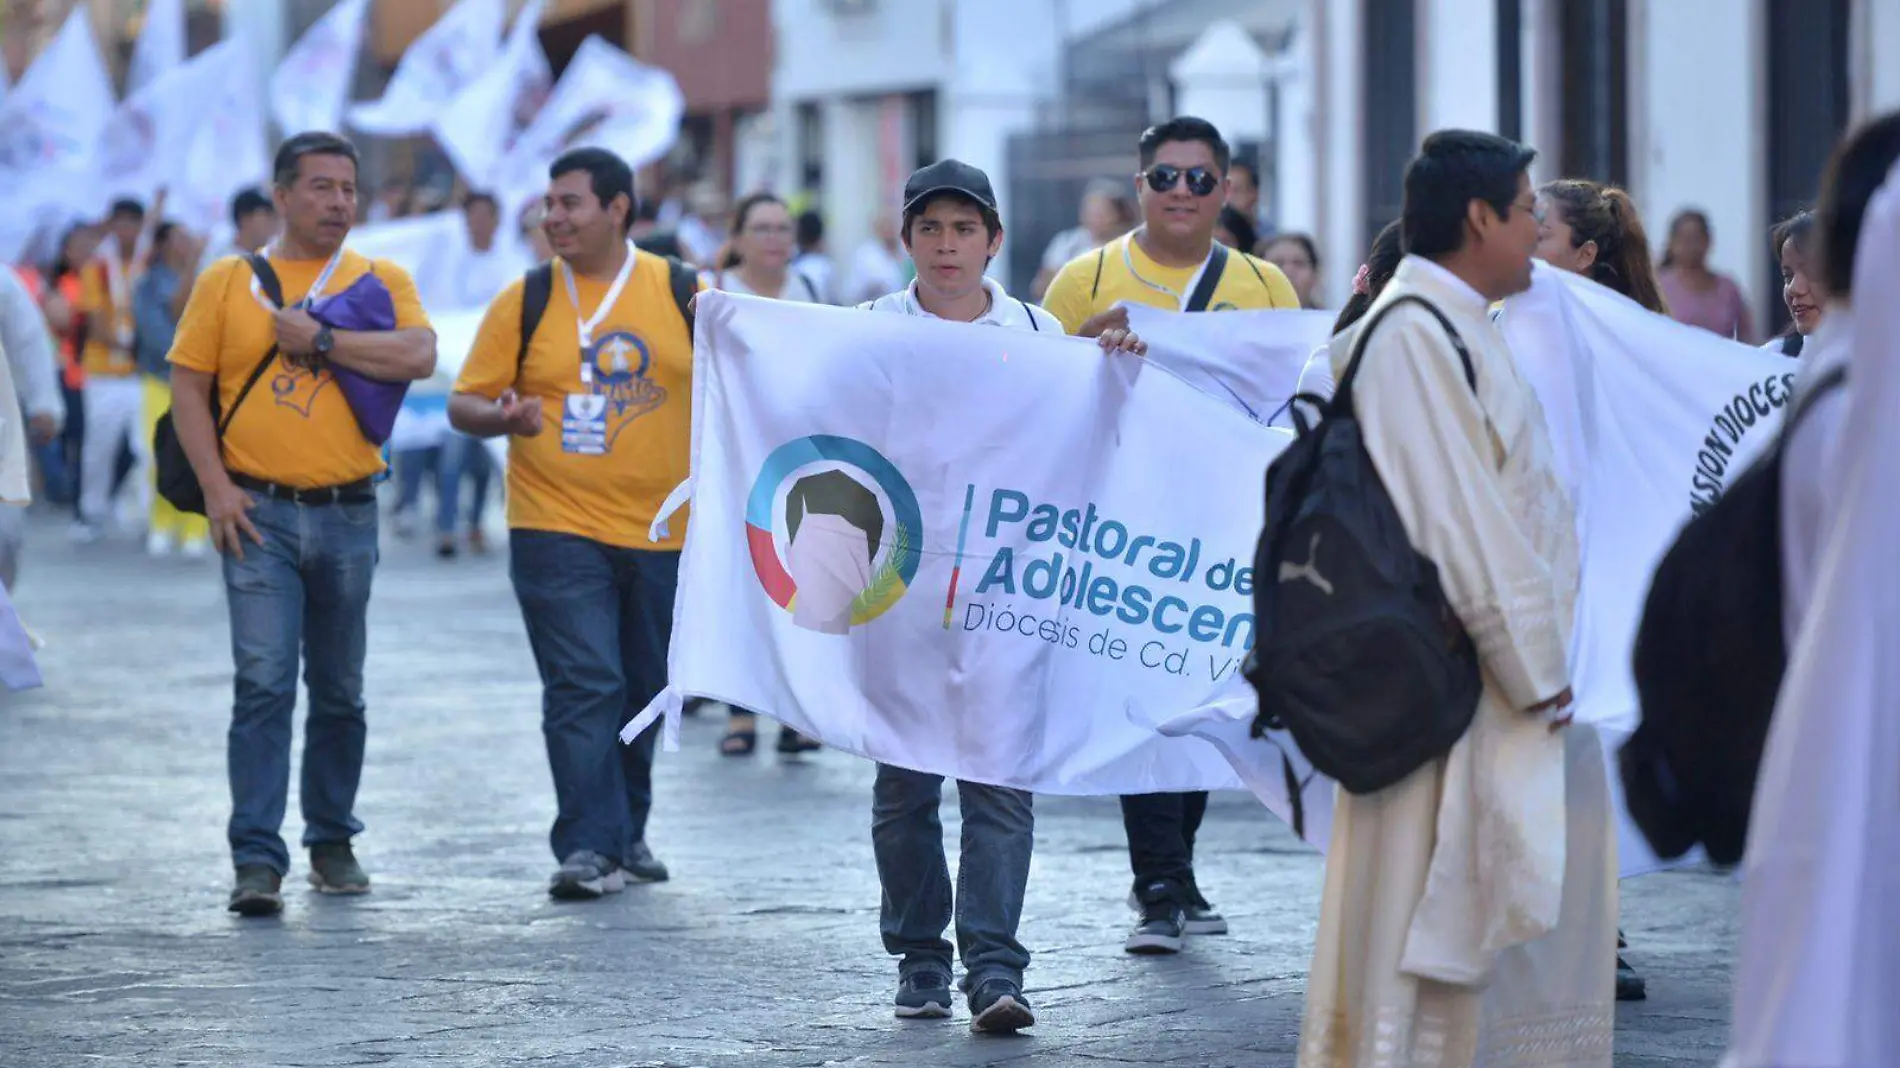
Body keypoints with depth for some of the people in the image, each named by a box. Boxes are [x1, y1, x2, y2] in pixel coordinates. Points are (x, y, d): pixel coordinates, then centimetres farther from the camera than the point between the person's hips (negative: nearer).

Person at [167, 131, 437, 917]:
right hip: (259, 513, -2)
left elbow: (418, 358, -11)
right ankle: (257, 860, -12)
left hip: (348, 514, 2)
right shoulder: (227, 283, 5)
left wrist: (318, 338, -13)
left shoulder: (383, 282, 6)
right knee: (264, 684, -11)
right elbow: (188, 387, 3)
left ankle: (332, 843, 25)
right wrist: (216, 486, -7)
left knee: (339, 691, 11)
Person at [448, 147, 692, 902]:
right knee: (583, 687, -12)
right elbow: (465, 404, 2)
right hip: (558, 528, -2)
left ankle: (626, 832, 29)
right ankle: (589, 848, -12)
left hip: (661, 530, 2)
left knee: (643, 690, 13)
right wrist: (502, 417, -19)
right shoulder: (524, 302, 1)